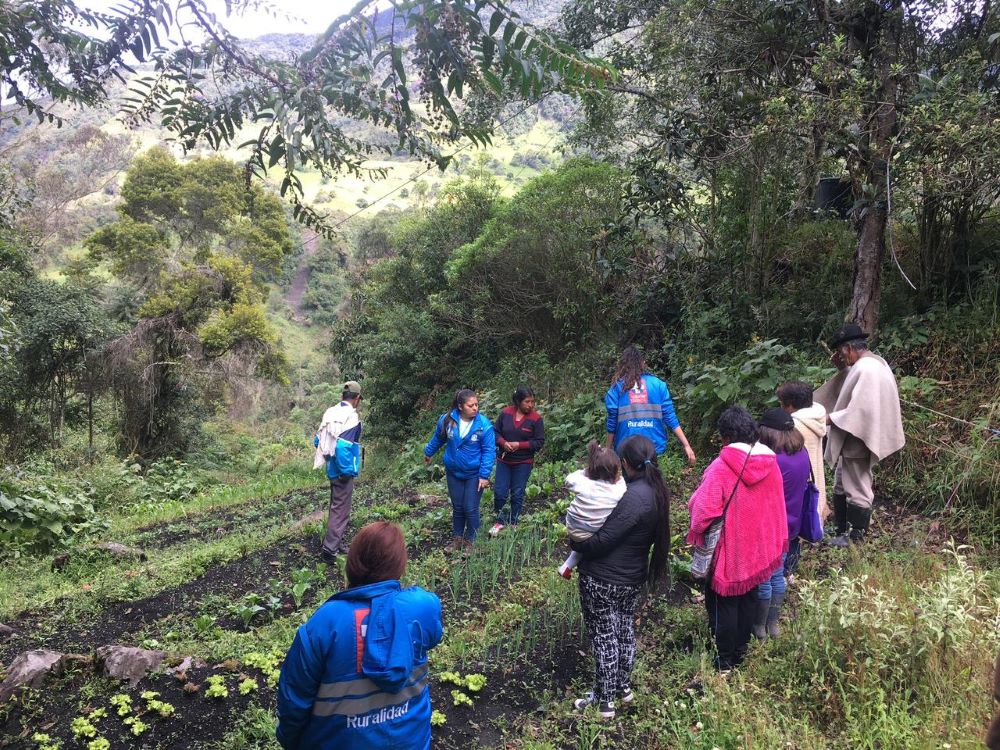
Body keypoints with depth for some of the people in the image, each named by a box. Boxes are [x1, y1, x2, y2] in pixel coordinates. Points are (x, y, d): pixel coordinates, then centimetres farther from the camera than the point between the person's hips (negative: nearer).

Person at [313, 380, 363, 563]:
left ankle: (336, 542, 32)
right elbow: (342, 445, -28)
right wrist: (346, 471, -20)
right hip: (342, 471, -8)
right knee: (341, 510, 0)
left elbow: (317, 440, 10)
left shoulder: (330, 413, 6)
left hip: (332, 468, 8)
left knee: (336, 506, 20)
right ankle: (330, 549, 1)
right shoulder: (351, 417, -19)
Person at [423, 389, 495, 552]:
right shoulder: (447, 420, -11)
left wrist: (484, 475, -19)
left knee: (471, 509, 1)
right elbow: (437, 439, 10)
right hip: (453, 472, 3)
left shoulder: (484, 425, -19)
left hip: (474, 474, -3)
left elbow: (489, 451, -15)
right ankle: (457, 538, 34)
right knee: (457, 507, 15)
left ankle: (470, 541, 22)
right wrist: (428, 452, 23)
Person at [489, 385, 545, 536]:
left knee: (517, 495, 9)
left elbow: (539, 442, -10)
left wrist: (519, 445, -20)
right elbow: (495, 431, 3)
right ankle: (500, 521, 22)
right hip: (504, 461, 2)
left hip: (523, 463, -2)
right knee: (499, 493, 1)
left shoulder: (536, 418, -11)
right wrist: (503, 442, -17)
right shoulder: (506, 413, -5)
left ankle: (513, 524, 25)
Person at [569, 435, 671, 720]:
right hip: (633, 577, 8)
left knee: (604, 637, 7)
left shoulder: (634, 497, -29)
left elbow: (602, 541, -28)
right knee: (625, 630, 23)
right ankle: (624, 686, 41)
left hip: (603, 581, -8)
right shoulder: (656, 491, -2)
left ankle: (604, 701, 22)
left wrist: (574, 543, -10)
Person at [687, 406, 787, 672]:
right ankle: (740, 651, 38)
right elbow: (777, 505, 3)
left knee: (723, 602, 11)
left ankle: (724, 661, 23)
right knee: (748, 596, 22)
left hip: (728, 548, -6)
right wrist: (777, 540, 15)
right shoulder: (770, 462, -7)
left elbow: (703, 508, -26)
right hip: (758, 547, 6)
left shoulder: (722, 466, -26)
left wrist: (697, 533, -7)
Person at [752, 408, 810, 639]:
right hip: (790, 526, 7)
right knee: (778, 575, 21)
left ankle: (759, 627, 25)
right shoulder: (802, 454, -5)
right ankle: (773, 623, 35)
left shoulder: (772, 461, -29)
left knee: (763, 579, 10)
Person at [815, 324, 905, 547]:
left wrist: (831, 418, -18)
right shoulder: (872, 363, 9)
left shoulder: (865, 369, -23)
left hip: (856, 441, -11)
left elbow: (860, 408, -27)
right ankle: (842, 532, 27)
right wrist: (843, 369, 8)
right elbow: (853, 395, 20)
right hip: (853, 441, 11)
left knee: (857, 489, 3)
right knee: (841, 486, 18)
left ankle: (856, 537, 15)